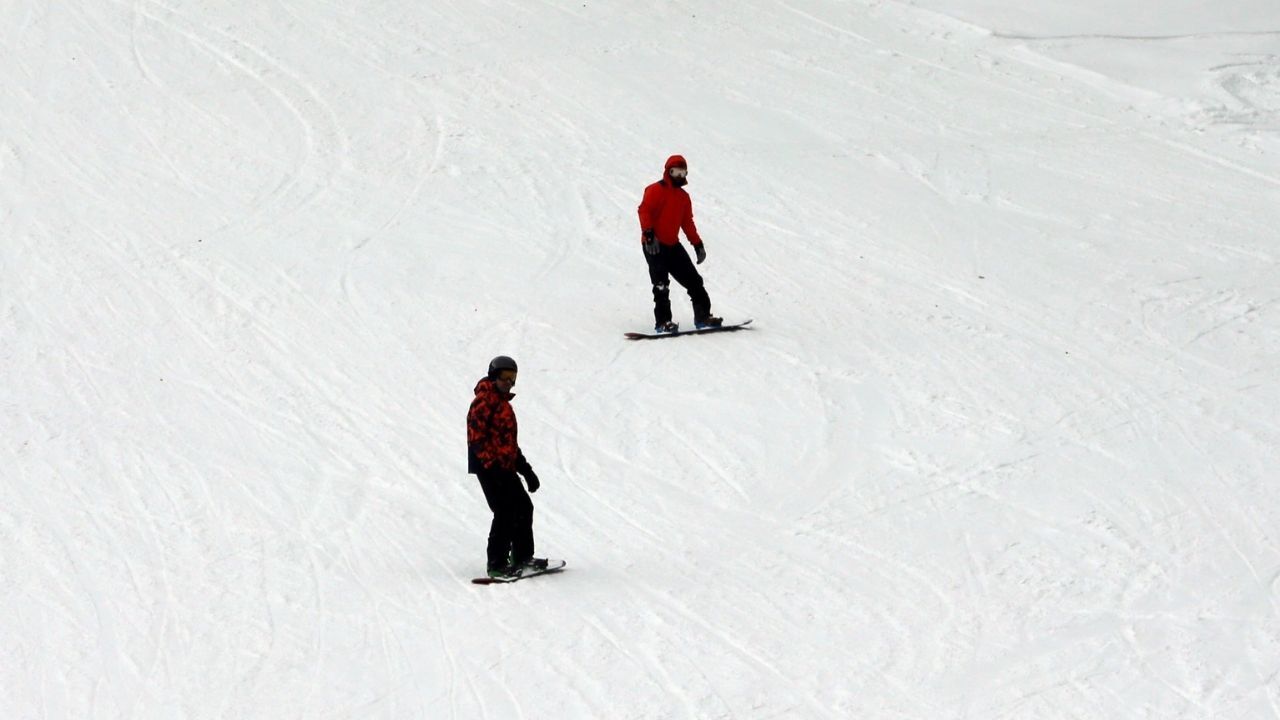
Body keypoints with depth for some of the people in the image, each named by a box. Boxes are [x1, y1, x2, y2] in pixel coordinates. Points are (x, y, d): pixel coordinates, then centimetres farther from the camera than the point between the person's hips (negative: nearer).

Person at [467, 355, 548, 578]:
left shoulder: (503, 403, 20)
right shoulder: (484, 401, -10)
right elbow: (476, 438, -18)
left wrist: (526, 470, 25)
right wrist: (492, 465, -25)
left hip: (505, 469, 10)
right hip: (490, 468, -10)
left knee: (523, 508, 14)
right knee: (505, 513, -13)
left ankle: (523, 557, 25)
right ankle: (497, 564, -9)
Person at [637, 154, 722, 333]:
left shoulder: (684, 197, 17)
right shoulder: (656, 190, -6)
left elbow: (688, 223, 23)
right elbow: (644, 211, -15)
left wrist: (698, 244, 18)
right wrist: (649, 235, -26)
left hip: (673, 245, 7)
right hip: (654, 245, -7)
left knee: (694, 280, 4)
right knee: (661, 285, -13)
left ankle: (703, 316, 9)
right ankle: (662, 322, -12)